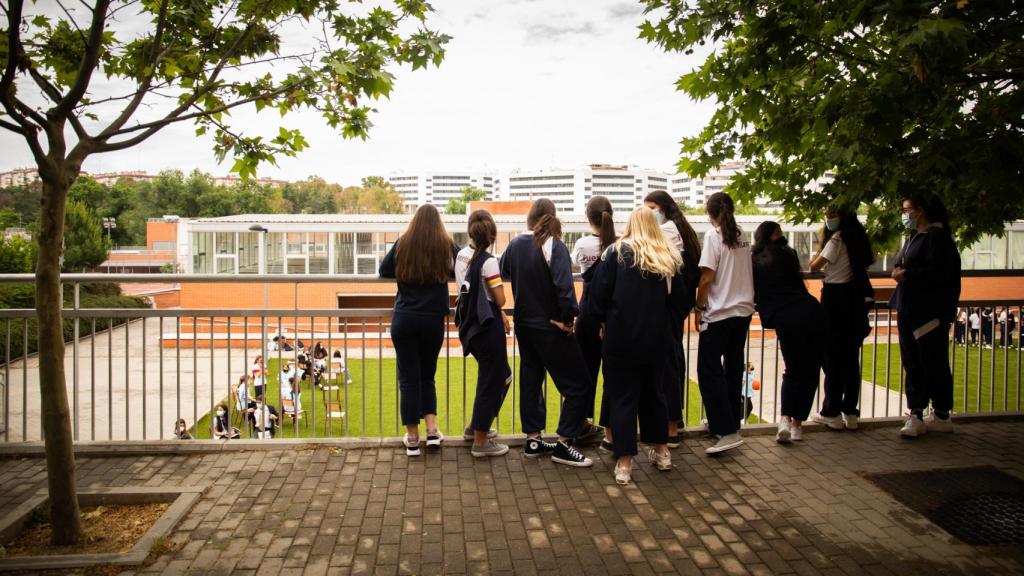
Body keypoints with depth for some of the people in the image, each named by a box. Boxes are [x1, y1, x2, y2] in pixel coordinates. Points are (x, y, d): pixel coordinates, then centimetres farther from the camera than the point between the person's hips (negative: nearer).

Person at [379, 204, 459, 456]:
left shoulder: (402, 243, -1)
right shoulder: (446, 245, -3)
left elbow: (384, 270, 7)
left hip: (404, 320, 0)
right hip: (434, 320, 1)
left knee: (409, 378, 6)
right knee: (427, 375, 18)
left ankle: (412, 439, 10)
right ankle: (432, 430, 10)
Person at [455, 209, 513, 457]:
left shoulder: (461, 255, 5)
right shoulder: (488, 261, -18)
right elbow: (500, 300, -16)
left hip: (470, 322, 8)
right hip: (487, 325, -8)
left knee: (502, 375, 23)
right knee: (491, 381, 4)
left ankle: (476, 426, 33)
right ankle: (480, 442, 12)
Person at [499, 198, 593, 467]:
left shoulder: (515, 244, 1)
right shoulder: (554, 246, -17)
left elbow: (503, 272, 18)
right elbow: (564, 288, -26)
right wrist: (568, 319, -14)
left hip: (523, 324, 7)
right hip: (550, 327, -7)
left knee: (530, 379, 17)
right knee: (577, 384, 3)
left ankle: (533, 440, 24)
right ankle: (563, 444, 2)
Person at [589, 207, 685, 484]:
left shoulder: (617, 252, -6)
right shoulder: (669, 256, 4)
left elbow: (599, 293, -7)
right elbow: (680, 296, 8)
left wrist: (602, 319, 7)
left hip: (621, 338, -3)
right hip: (656, 339, 3)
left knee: (623, 397, 4)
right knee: (654, 391, 20)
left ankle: (624, 463, 6)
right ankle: (661, 451, 32)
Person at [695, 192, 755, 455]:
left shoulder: (713, 235, -10)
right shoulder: (742, 236, 10)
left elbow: (707, 277, -14)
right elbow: (743, 272, 13)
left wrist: (699, 307, -6)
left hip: (719, 312, -7)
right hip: (744, 309, 7)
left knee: (709, 369, -4)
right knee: (734, 366, 15)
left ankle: (727, 431, -10)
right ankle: (730, 421, 24)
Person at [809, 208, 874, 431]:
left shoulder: (837, 238, -11)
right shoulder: (857, 237, 13)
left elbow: (814, 266, -12)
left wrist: (821, 240, -3)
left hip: (835, 297, -8)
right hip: (856, 298, 8)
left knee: (833, 357, -3)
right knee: (851, 356, 9)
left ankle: (832, 413, 1)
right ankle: (850, 412, 13)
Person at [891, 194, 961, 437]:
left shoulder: (937, 236, -11)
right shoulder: (914, 237, 16)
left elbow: (938, 272, -21)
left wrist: (907, 275, -15)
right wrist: (899, 271, 2)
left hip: (930, 312, -9)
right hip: (909, 310, 9)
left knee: (934, 363, 1)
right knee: (913, 364, 9)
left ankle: (942, 415, 12)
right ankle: (916, 415, 15)